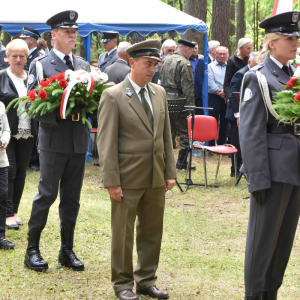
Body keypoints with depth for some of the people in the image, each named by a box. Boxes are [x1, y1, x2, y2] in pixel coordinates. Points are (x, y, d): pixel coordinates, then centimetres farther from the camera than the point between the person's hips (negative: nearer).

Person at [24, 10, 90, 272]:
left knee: (72, 198, 9)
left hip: (79, 140, 5)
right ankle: (32, 250, 7)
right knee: (46, 194, -3)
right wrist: (56, 114, -21)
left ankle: (67, 251, 17)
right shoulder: (40, 65, -2)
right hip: (54, 140, -5)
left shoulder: (84, 65, 14)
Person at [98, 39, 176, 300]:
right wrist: (112, 181, -15)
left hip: (156, 178, 6)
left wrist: (170, 171, 8)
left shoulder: (159, 93, 9)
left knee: (153, 231, 12)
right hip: (128, 178, -6)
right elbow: (106, 142, -11)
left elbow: (166, 135, 13)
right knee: (123, 233, 5)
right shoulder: (113, 96, -9)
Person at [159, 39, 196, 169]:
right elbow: (188, 88, -17)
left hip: (166, 99, 7)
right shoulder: (185, 64, -13)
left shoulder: (166, 61, 12)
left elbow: (161, 81, 17)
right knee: (184, 132, 2)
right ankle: (182, 162, 4)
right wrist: (190, 106, -15)